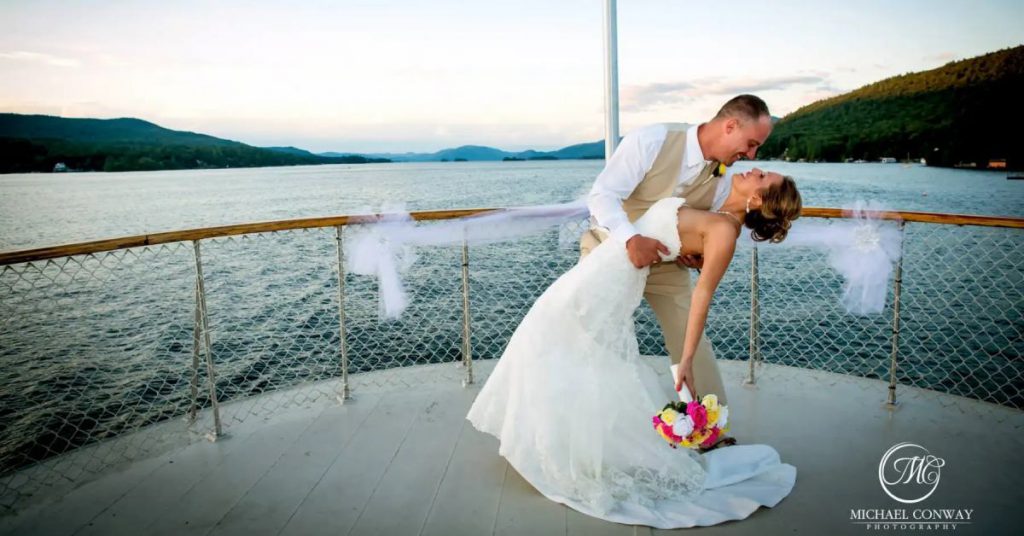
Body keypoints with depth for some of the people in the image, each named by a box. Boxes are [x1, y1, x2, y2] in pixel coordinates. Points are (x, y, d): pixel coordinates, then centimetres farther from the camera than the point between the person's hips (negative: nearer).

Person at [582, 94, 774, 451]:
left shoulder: (723, 177, -8)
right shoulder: (651, 141, -25)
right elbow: (602, 195, -29)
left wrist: (703, 258, -20)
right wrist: (632, 239, -46)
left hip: (667, 261, 4)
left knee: (692, 342, -1)